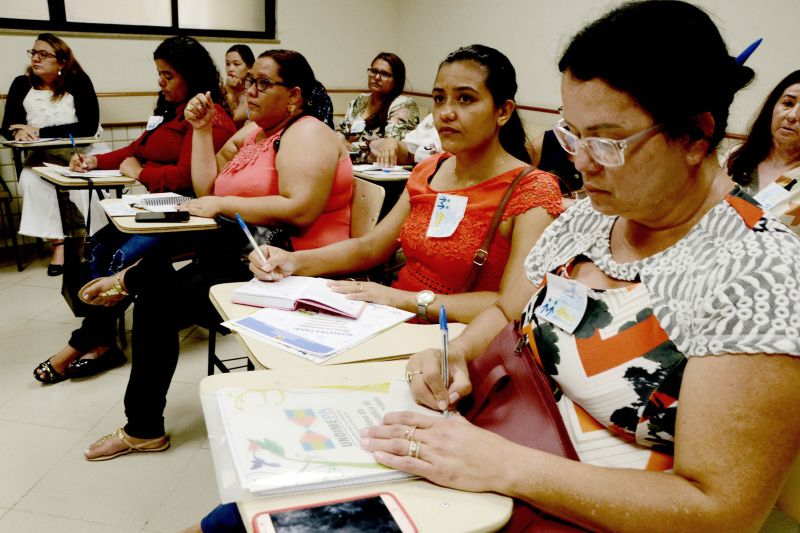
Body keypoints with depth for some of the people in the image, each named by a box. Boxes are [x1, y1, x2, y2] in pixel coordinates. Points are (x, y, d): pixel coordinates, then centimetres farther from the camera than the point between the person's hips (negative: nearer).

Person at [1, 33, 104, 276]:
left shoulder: (78, 81, -7)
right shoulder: (22, 84, 4)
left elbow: (88, 127, -16)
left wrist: (41, 132, -19)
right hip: (46, 155, 3)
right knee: (30, 180, -26)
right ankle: (58, 242, -21)